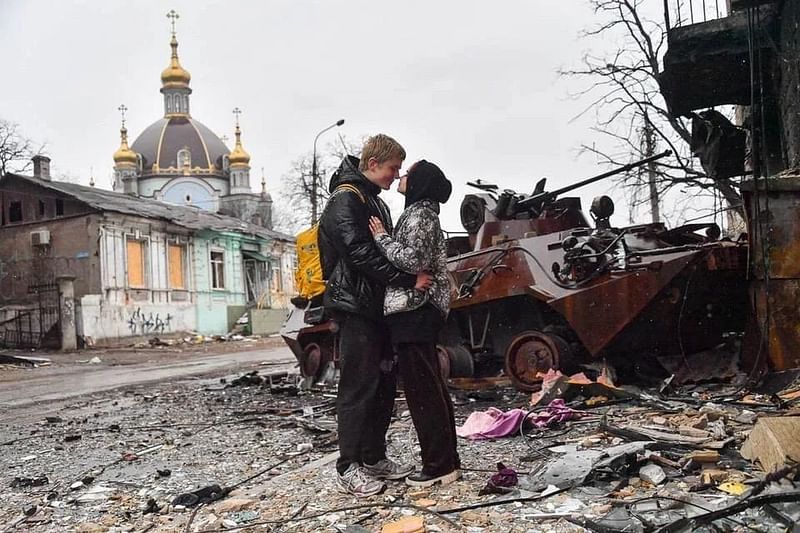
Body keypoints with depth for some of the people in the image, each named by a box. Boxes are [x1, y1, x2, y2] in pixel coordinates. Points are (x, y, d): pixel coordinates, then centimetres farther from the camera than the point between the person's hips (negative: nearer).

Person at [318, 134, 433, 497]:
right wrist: (409, 280, -21)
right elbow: (362, 255, -21)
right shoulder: (345, 199, -11)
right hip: (355, 307, -10)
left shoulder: (375, 203, 20)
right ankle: (349, 469, 3)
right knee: (358, 388, -6)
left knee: (383, 385, 13)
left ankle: (374, 459, 23)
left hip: (377, 307, 10)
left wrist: (416, 275, 6)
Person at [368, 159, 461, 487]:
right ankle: (446, 461, 20)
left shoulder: (419, 216, -10)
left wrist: (382, 238, -12)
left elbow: (413, 260, -22)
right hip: (420, 312, 10)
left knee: (422, 390, -5)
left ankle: (439, 466, 2)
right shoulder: (422, 214, 19)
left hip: (413, 312, -10)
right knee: (431, 389, 13)